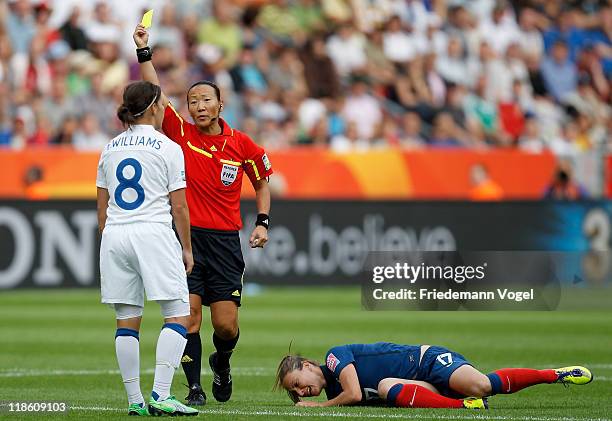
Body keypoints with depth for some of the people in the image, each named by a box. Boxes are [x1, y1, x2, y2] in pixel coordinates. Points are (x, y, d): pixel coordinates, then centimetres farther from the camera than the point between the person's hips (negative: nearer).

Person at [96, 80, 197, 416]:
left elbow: (102, 207, 14)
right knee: (178, 315, -2)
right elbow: (178, 206, -3)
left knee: (127, 320, 7)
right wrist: (186, 249, 6)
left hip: (114, 236, 5)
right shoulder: (167, 148, -2)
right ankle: (160, 395, -15)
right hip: (153, 234, -5)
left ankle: (135, 401, 5)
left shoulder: (110, 149, 13)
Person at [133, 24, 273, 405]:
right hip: (187, 237, 0)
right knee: (189, 315, -7)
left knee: (226, 324, -3)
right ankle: (195, 387, 5)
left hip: (225, 241, 0)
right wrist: (144, 52, -14)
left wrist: (262, 223, 7)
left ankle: (221, 362, 30)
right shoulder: (181, 135, 2)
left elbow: (262, 181, 18)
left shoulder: (242, 145, 3)